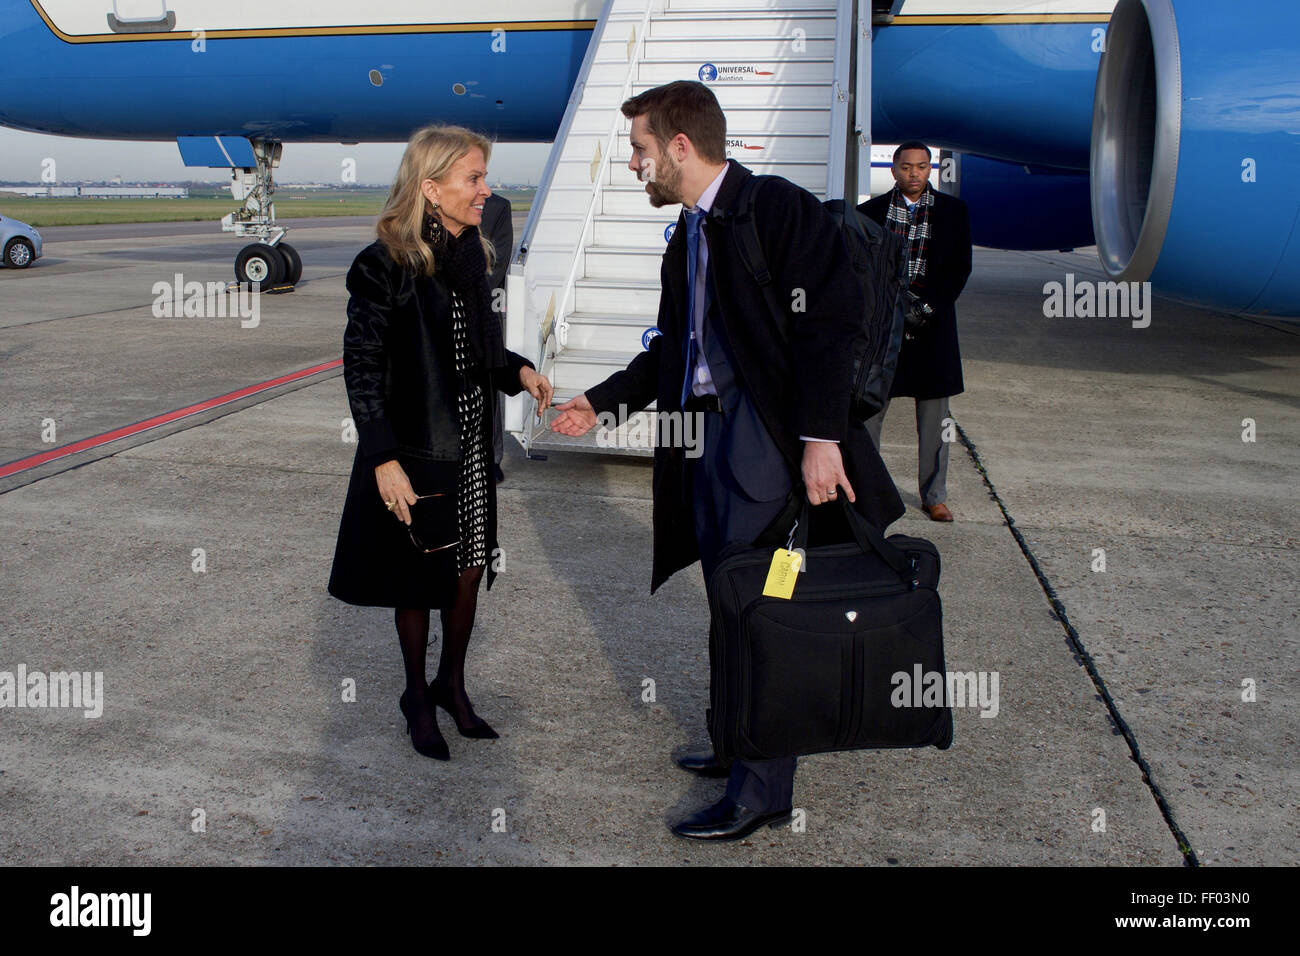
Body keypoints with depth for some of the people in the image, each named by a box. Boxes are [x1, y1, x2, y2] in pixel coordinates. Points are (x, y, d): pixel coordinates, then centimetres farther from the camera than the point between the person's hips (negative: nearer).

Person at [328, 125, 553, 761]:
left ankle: (452, 684, 34)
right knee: (417, 578, 9)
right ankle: (418, 697, 29)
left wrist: (517, 370, -2)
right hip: (414, 450, -6)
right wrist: (383, 458, -18)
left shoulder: (472, 256, 5)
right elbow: (362, 367, -14)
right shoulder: (385, 265, -15)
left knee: (470, 569, 14)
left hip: (470, 447, 6)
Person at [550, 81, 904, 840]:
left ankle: (763, 792, 9)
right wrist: (600, 402, 24)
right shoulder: (687, 237, 18)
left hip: (767, 436, -8)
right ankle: (744, 745, 31)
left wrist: (820, 437, -22)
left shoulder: (780, 209, -9)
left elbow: (827, 325, -16)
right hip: (706, 433, 8)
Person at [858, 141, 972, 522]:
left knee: (934, 417, 4)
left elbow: (960, 266, 4)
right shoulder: (871, 211, 6)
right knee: (869, 408, 0)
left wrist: (929, 306, -9)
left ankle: (934, 495, 14)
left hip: (932, 323, 1)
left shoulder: (952, 210, 8)